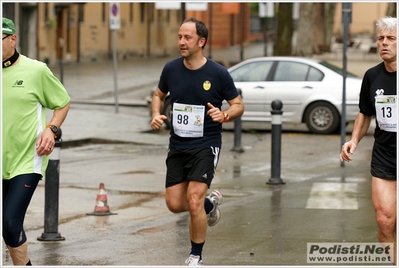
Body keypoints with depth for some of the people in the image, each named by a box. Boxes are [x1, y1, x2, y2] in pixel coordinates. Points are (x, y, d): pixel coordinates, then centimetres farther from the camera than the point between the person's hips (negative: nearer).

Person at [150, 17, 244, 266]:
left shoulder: (218, 73, -11)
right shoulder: (171, 69, -1)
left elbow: (239, 105, -2)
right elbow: (159, 95, 17)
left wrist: (224, 115, -23)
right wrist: (156, 114, -4)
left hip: (206, 145, -5)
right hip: (177, 145, 5)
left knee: (193, 201, -16)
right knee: (174, 204, 3)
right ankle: (210, 203, 36)